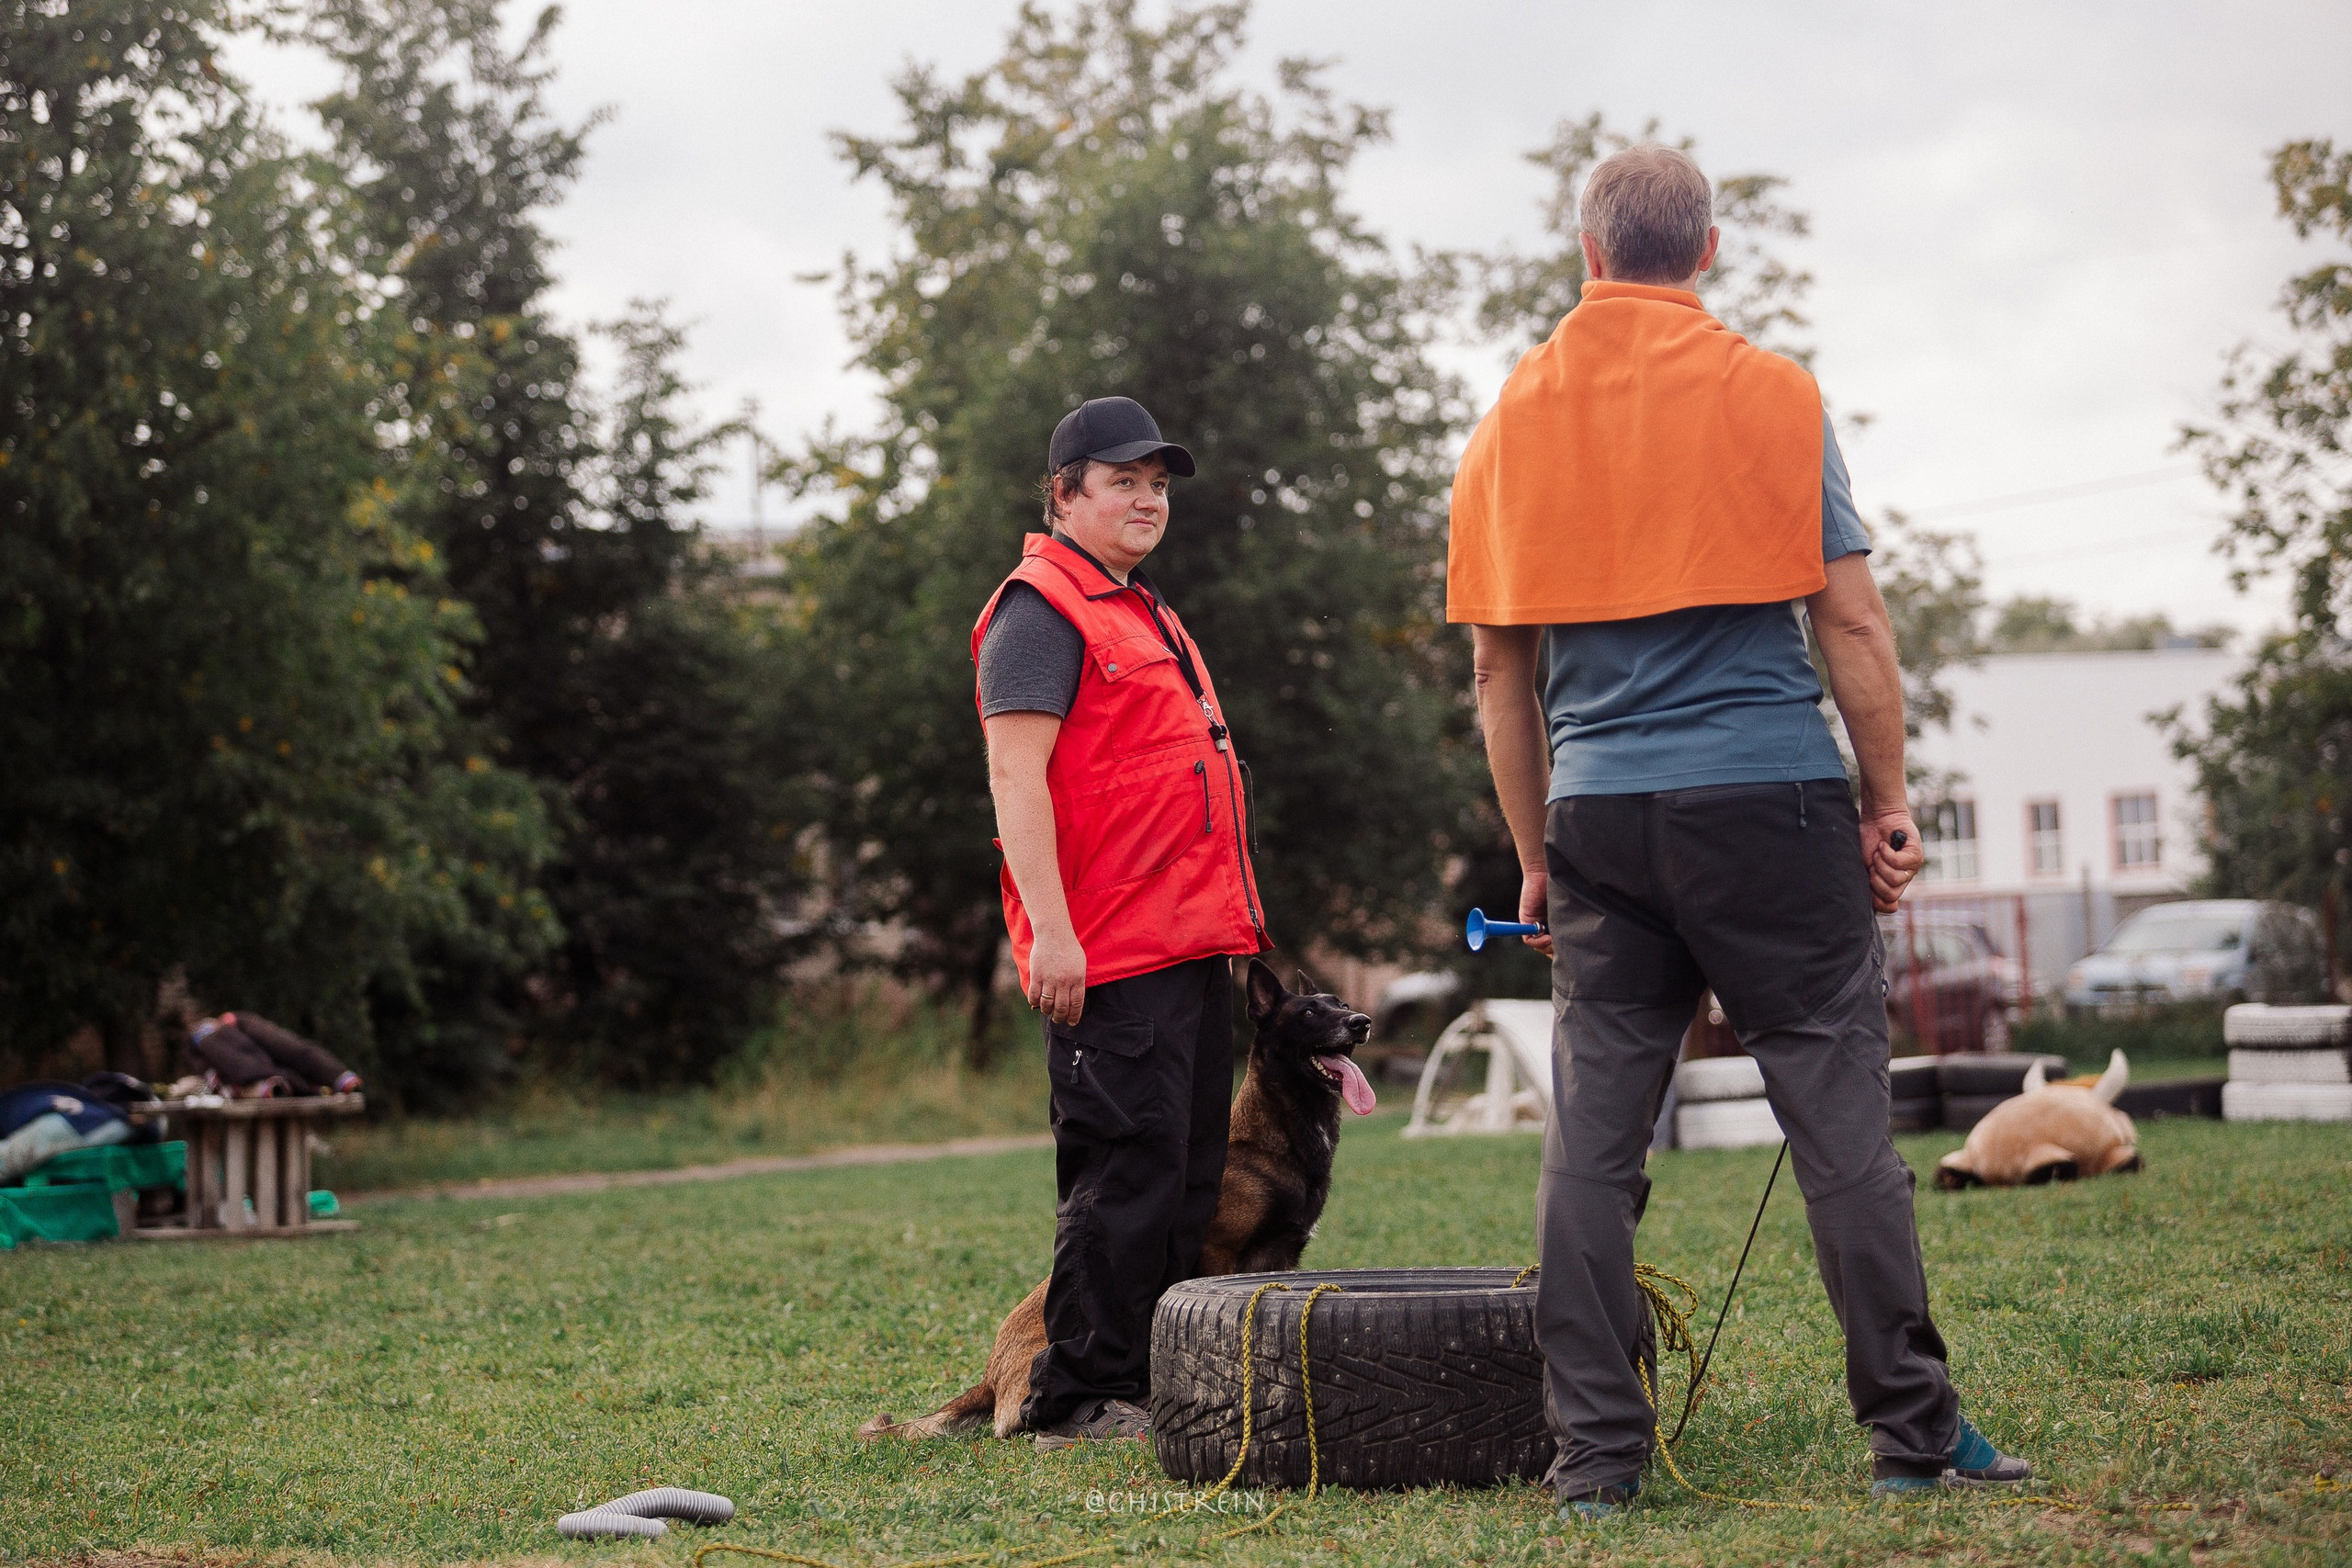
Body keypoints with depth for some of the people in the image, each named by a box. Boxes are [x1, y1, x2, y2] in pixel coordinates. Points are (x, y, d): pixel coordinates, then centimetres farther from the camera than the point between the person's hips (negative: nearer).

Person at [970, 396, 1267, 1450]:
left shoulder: (1142, 612, 24)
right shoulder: (1043, 611, -7)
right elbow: (1016, 776, -17)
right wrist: (1050, 931, -24)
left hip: (1191, 946, 10)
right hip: (1110, 959, -10)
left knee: (1188, 1176, 12)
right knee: (1127, 1170, -10)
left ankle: (1162, 1385, 19)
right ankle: (1080, 1401, -4)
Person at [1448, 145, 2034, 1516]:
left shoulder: (1514, 416, 9)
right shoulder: (1770, 393, -1)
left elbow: (1503, 661, 11)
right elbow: (1852, 623, -4)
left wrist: (1538, 855, 17)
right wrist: (1889, 804, 4)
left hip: (1598, 815, 3)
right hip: (1769, 796, -3)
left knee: (1594, 1132, 5)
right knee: (1840, 1116, 1)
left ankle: (1597, 1454, 5)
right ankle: (1915, 1432, 4)